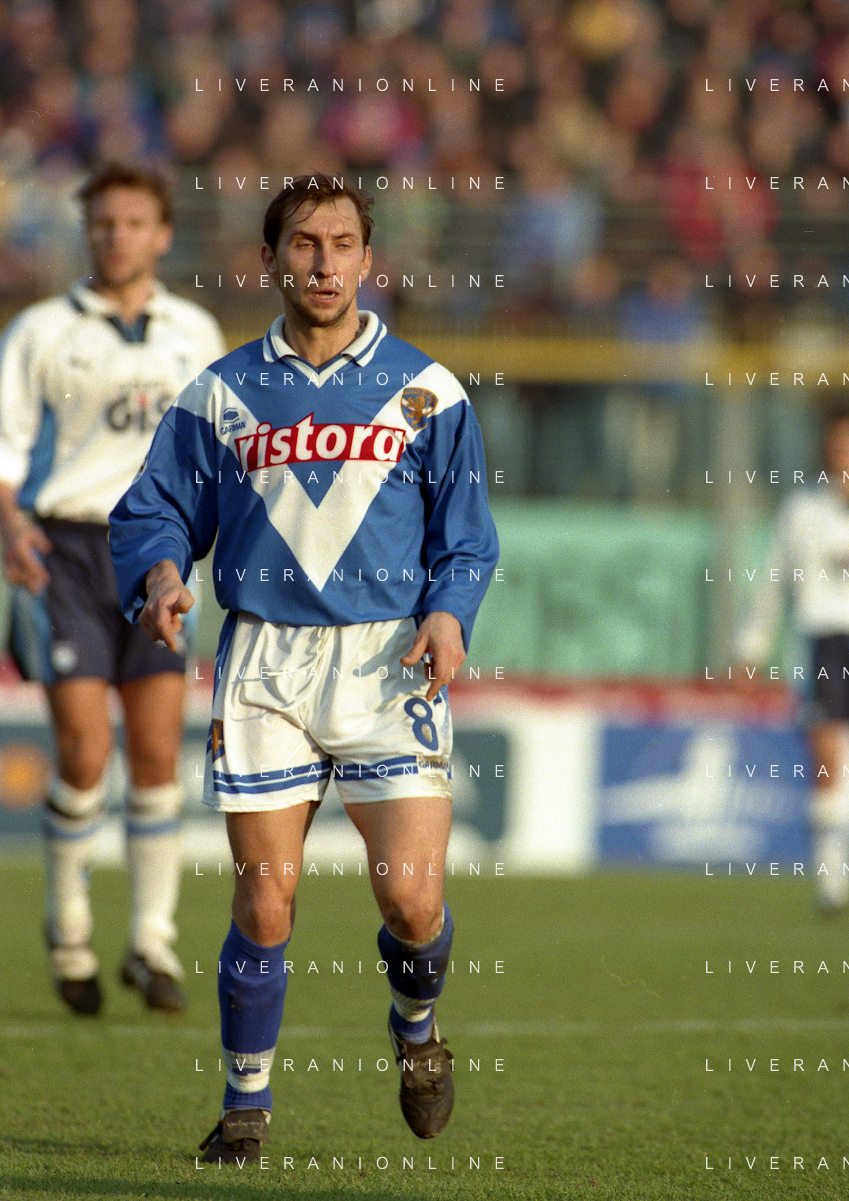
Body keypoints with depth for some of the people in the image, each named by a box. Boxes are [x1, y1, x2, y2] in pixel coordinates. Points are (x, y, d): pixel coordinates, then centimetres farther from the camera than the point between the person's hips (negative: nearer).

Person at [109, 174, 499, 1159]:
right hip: (264, 664, 1)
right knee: (264, 902, -3)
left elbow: (466, 534, 7)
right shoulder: (223, 394, 9)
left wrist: (448, 613, -12)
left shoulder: (424, 390, 6)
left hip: (388, 662, -1)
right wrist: (161, 571, -10)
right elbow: (154, 511, 11)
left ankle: (415, 1021, 22)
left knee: (409, 894, -11)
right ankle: (246, 1102, 14)